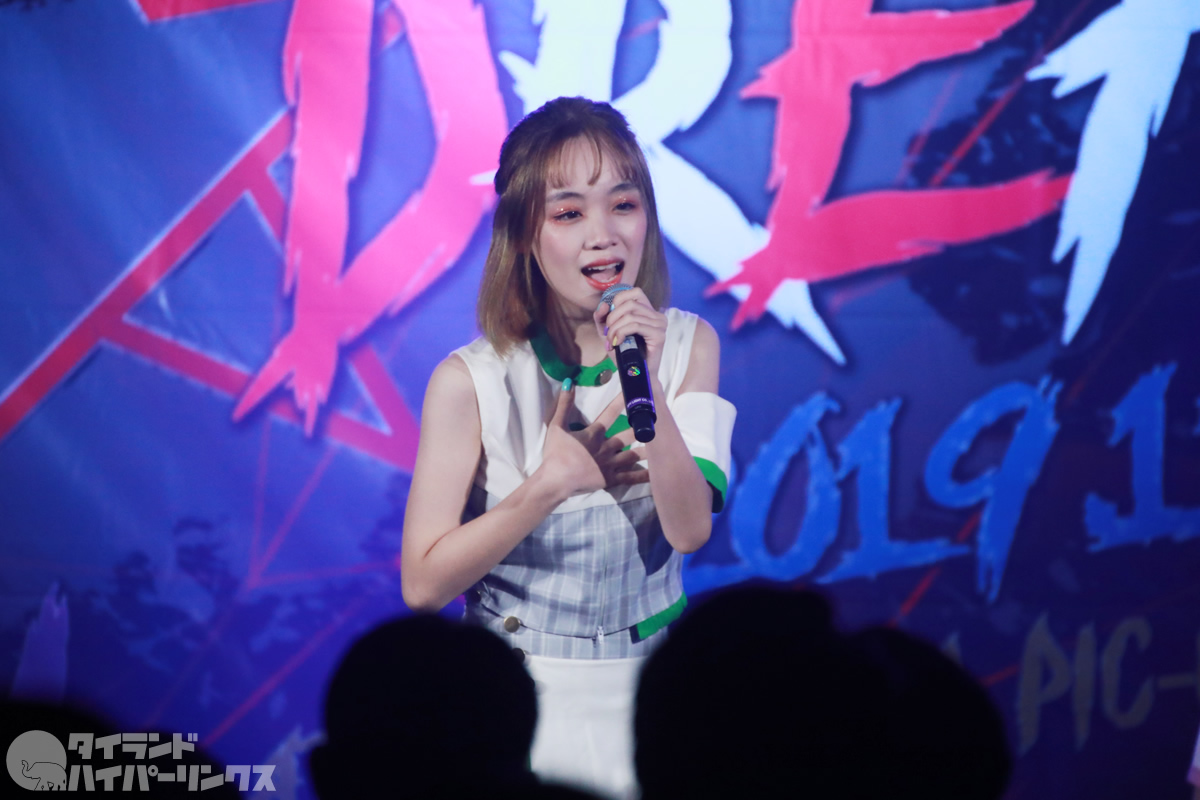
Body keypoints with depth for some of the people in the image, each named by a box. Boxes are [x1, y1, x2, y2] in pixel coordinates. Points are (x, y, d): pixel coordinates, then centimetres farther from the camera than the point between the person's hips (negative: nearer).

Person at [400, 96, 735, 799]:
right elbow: (423, 584, -14)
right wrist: (549, 484, -22)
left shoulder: (688, 345, -4)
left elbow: (689, 529, -14)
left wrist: (645, 386, -26)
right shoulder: (472, 380, -13)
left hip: (649, 681, 3)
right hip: (522, 688, -2)